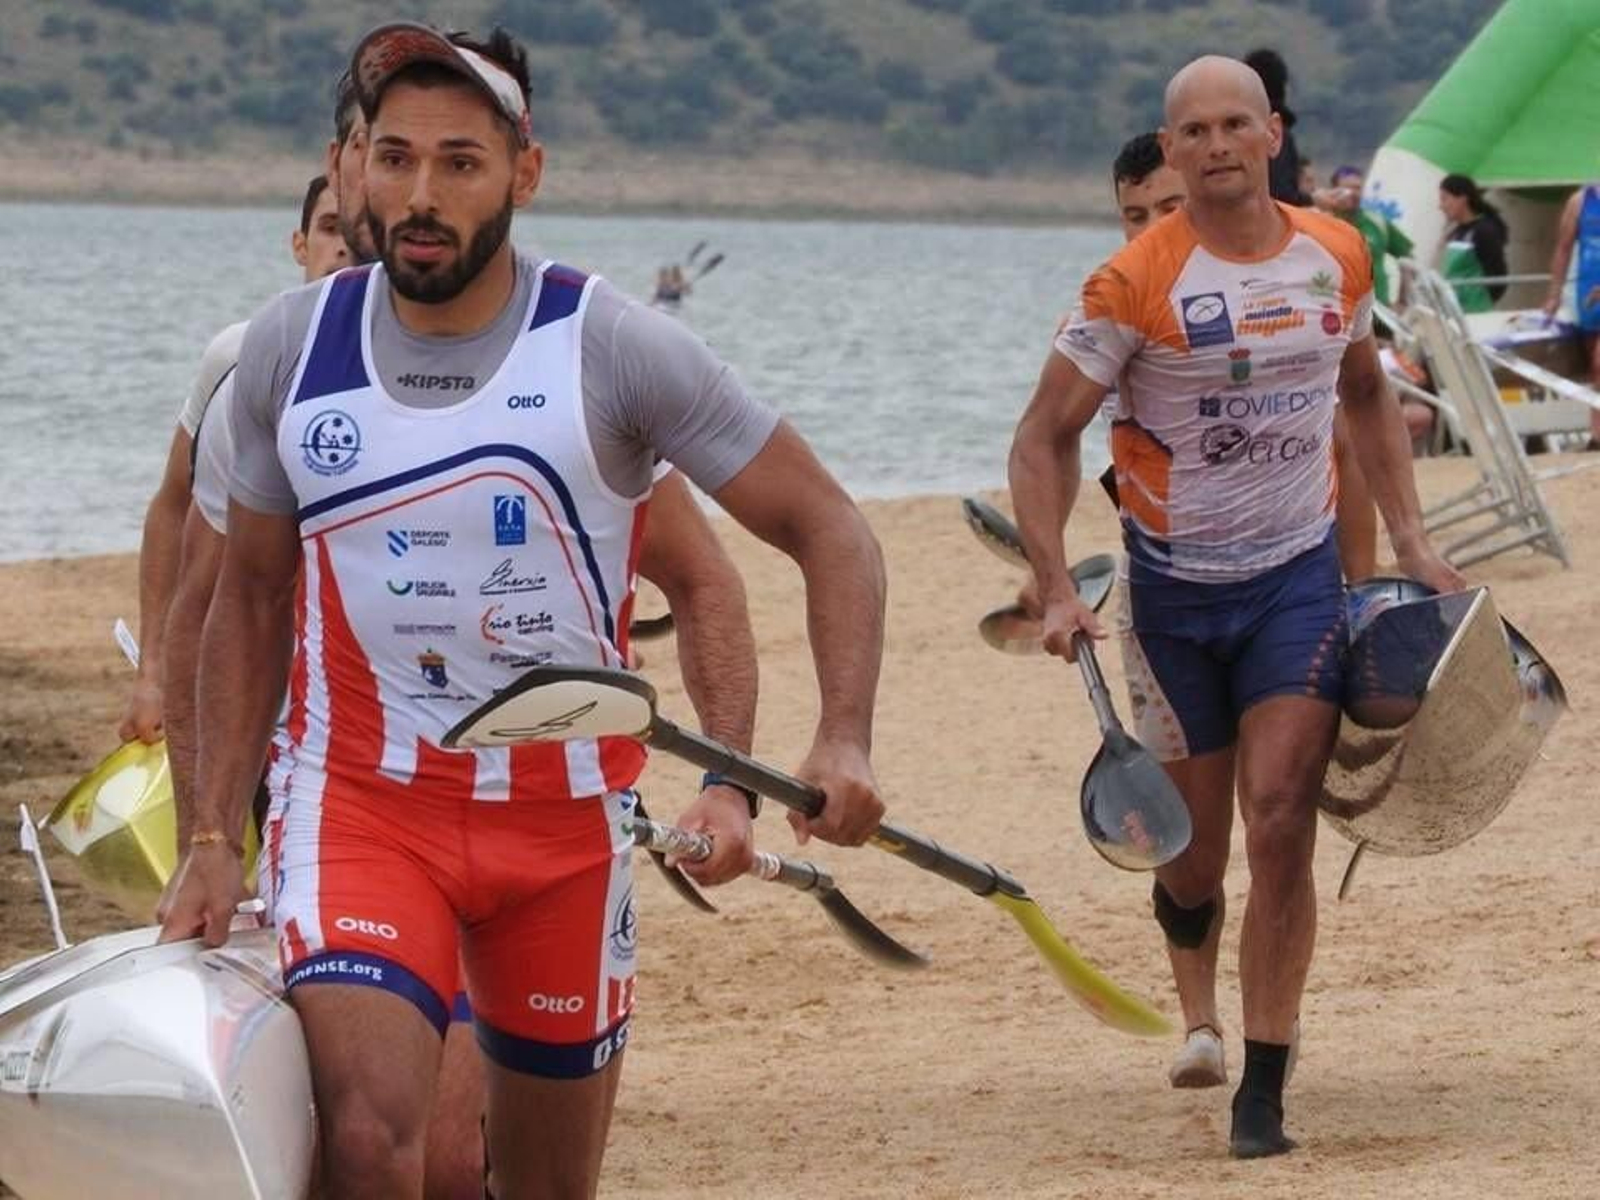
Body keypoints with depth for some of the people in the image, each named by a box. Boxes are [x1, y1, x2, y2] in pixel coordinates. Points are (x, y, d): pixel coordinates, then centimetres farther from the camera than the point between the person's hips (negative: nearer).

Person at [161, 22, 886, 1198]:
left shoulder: (615, 349, -8)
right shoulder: (292, 346, 0)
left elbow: (832, 533, -5)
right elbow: (251, 600, 11)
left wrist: (844, 740, -20)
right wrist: (212, 838, 5)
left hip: (564, 821, 0)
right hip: (362, 804, 0)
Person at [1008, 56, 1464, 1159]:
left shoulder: (1338, 258, 0)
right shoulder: (1136, 283, -12)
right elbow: (1044, 438, -9)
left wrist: (1410, 537, 11)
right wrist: (1058, 591, -20)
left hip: (1298, 578, 2)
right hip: (1176, 589, -1)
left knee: (1281, 821, -13)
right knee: (1196, 853, 8)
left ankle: (1264, 1093, -8)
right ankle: (1199, 1012, 41)